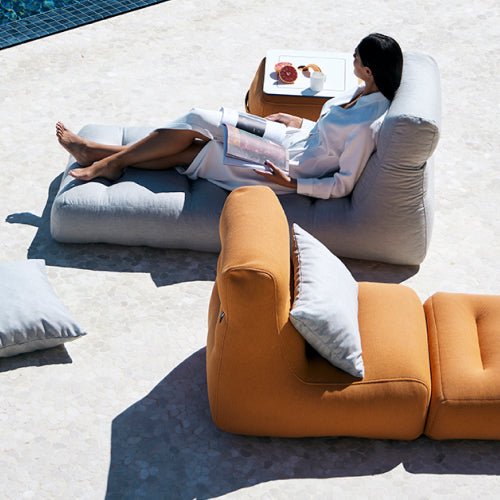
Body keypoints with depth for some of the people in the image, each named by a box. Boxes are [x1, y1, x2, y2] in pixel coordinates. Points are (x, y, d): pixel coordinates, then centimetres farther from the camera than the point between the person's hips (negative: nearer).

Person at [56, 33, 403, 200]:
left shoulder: (368, 125, -27)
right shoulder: (366, 93, -1)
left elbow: (344, 185, -23)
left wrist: (291, 183, -25)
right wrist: (298, 122, 7)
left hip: (291, 169, -9)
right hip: (296, 140, 9)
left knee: (192, 151, -7)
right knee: (199, 121, 0)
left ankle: (110, 160, 10)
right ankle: (109, 157, 6)